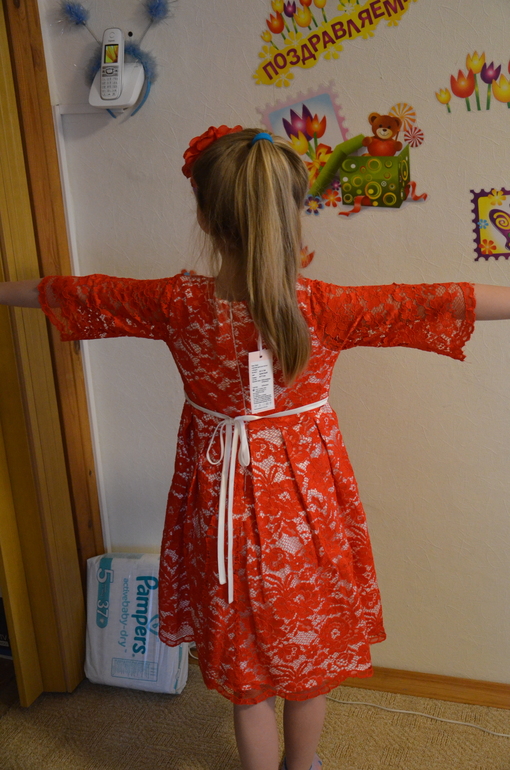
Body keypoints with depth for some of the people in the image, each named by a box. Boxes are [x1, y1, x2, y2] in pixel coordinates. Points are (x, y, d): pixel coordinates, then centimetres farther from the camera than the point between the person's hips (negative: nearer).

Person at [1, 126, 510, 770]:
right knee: (311, 656, 25)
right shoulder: (325, 309, -22)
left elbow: (63, 293, -2)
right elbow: (444, 302, -17)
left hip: (225, 500, 1)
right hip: (304, 494, 0)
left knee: (246, 670, 21)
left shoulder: (175, 306, -16)